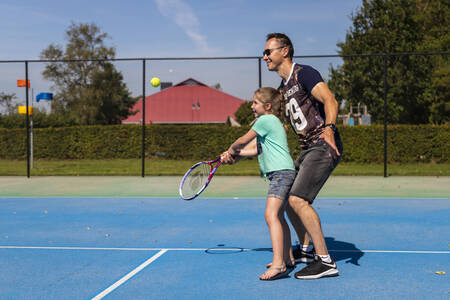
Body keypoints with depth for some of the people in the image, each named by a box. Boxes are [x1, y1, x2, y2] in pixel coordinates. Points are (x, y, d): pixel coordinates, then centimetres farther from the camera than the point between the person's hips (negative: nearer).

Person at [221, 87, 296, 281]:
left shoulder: (265, 120, -7)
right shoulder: (272, 121, 23)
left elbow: (243, 141, -2)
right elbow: (255, 149, 22)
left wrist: (231, 150, 18)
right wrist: (232, 156, 12)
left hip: (281, 172, -12)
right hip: (282, 173, 12)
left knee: (271, 215, -22)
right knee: (278, 216, 18)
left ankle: (278, 265, -30)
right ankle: (287, 259, 28)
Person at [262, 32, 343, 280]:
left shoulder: (304, 73, -8)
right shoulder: (283, 88, 19)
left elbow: (330, 101, -20)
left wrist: (329, 128, -39)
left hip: (324, 146, -10)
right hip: (307, 149, 10)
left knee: (298, 199, -19)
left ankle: (325, 261, -13)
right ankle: (307, 249, 29)